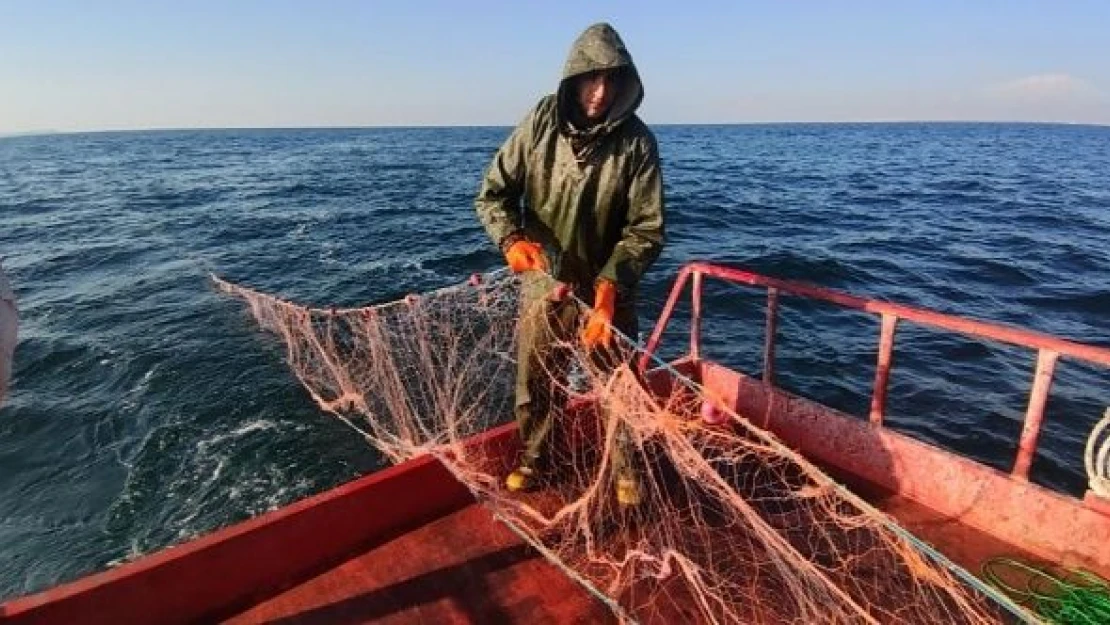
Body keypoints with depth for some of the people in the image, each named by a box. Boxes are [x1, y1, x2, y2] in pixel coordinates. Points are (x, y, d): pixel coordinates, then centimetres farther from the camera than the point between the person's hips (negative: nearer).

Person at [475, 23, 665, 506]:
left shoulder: (637, 142, -13)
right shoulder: (540, 123, -9)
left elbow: (647, 228, -14)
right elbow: (493, 193, -3)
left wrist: (610, 283, -28)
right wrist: (512, 238, -22)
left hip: (606, 288, -1)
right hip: (543, 282, 2)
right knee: (535, 379, 16)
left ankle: (626, 468, 33)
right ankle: (533, 457, 41)